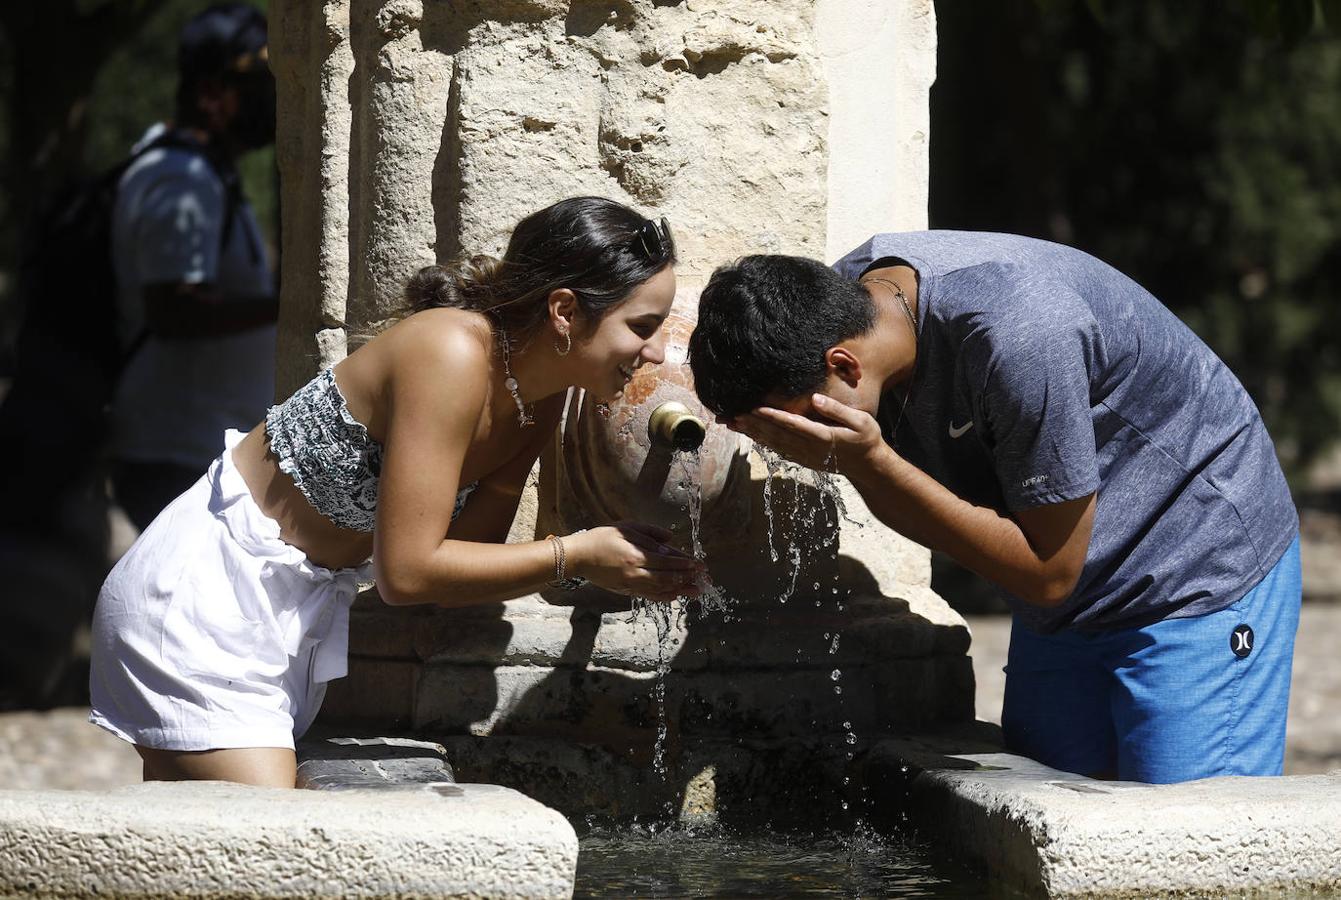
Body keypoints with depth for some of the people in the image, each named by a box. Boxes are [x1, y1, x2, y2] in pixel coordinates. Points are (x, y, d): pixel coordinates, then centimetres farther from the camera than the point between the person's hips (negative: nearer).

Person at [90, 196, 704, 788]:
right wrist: (578, 557, -20)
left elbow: (458, 557, -1)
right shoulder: (451, 355, -26)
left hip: (298, 611, 9)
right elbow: (407, 571, -27)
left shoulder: (540, 402, 0)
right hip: (202, 600, -9)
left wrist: (617, 557, -12)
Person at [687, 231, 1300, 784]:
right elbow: (915, 516, 0)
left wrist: (868, 462, -31)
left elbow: (1050, 571, -25)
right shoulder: (840, 298, -12)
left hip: (1203, 571, -7)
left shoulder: (1018, 337, -35)